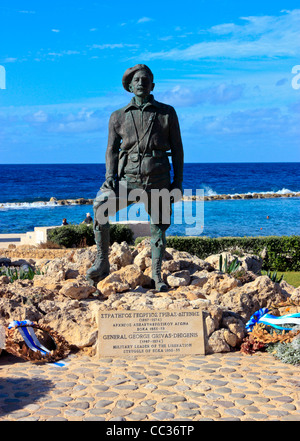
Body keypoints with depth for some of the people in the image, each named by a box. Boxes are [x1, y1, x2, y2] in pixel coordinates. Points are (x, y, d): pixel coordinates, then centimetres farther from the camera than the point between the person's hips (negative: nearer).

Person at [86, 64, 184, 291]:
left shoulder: (167, 113, 7)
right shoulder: (118, 116, 11)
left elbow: (177, 149, 8)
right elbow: (112, 149, 10)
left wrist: (178, 181, 2)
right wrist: (110, 175, -6)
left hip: (158, 180, 0)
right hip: (128, 178, 0)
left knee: (158, 227, 3)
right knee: (100, 205, -23)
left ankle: (157, 277, 17)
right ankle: (102, 262, -14)